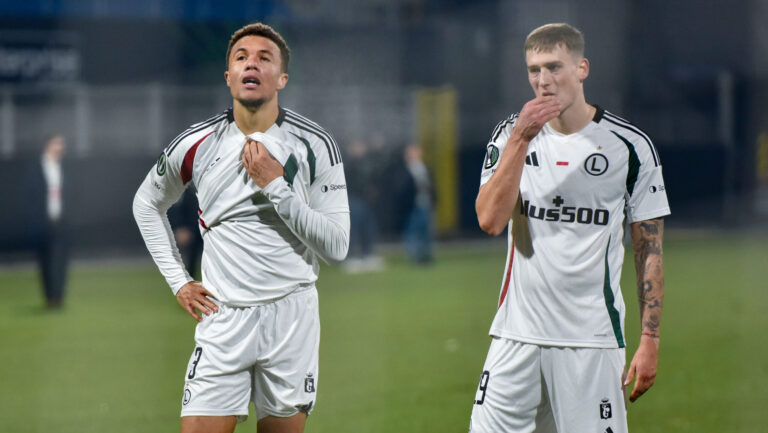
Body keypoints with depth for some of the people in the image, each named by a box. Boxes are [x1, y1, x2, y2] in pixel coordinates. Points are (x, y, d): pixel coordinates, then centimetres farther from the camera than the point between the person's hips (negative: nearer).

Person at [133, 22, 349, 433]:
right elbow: (147, 204, 19)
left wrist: (276, 186, -14)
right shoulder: (196, 145, 1)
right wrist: (178, 281, 11)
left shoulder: (315, 145, -3)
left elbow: (336, 246, -6)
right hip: (223, 317, 1)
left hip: (292, 315, 0)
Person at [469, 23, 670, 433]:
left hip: (592, 338, -2)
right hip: (516, 334, 2)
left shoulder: (629, 145, -1)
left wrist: (649, 340, -3)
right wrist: (521, 139, -15)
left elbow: (649, 250, 2)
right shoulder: (511, 134, 6)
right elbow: (490, 221, -9)